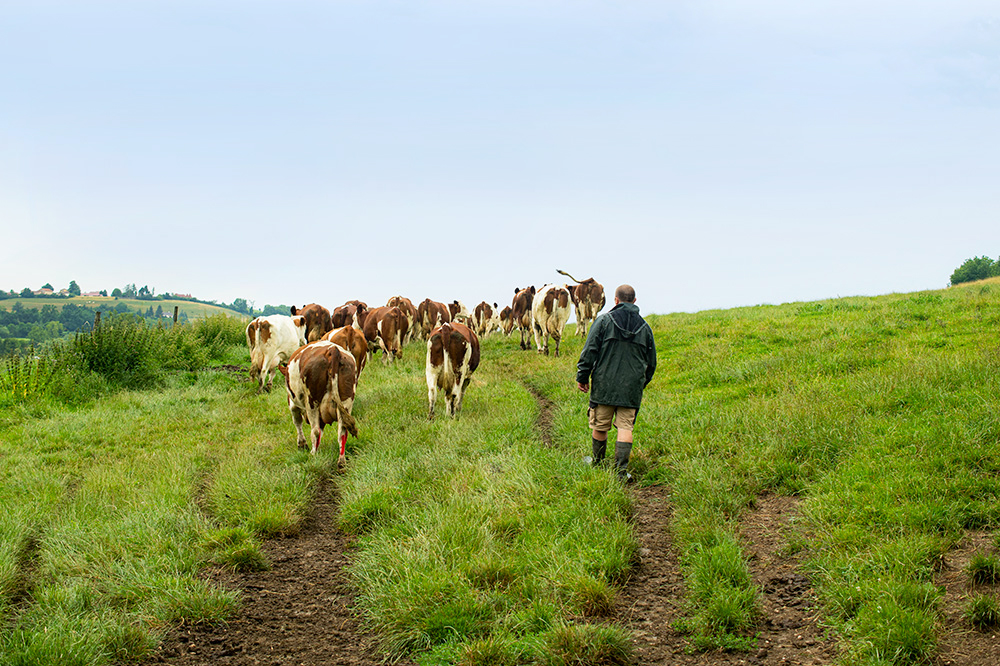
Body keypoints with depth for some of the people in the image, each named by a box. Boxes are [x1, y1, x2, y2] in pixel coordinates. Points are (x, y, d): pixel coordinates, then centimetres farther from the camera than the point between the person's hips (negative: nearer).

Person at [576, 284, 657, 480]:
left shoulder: (604, 320, -1)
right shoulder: (644, 327, 10)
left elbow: (590, 350, -5)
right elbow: (651, 362, 16)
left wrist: (582, 377, 1)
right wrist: (641, 383, 29)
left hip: (604, 385, -2)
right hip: (632, 388, 2)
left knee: (600, 425, 10)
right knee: (625, 426, 1)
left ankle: (597, 464, 25)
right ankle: (621, 470, -8)